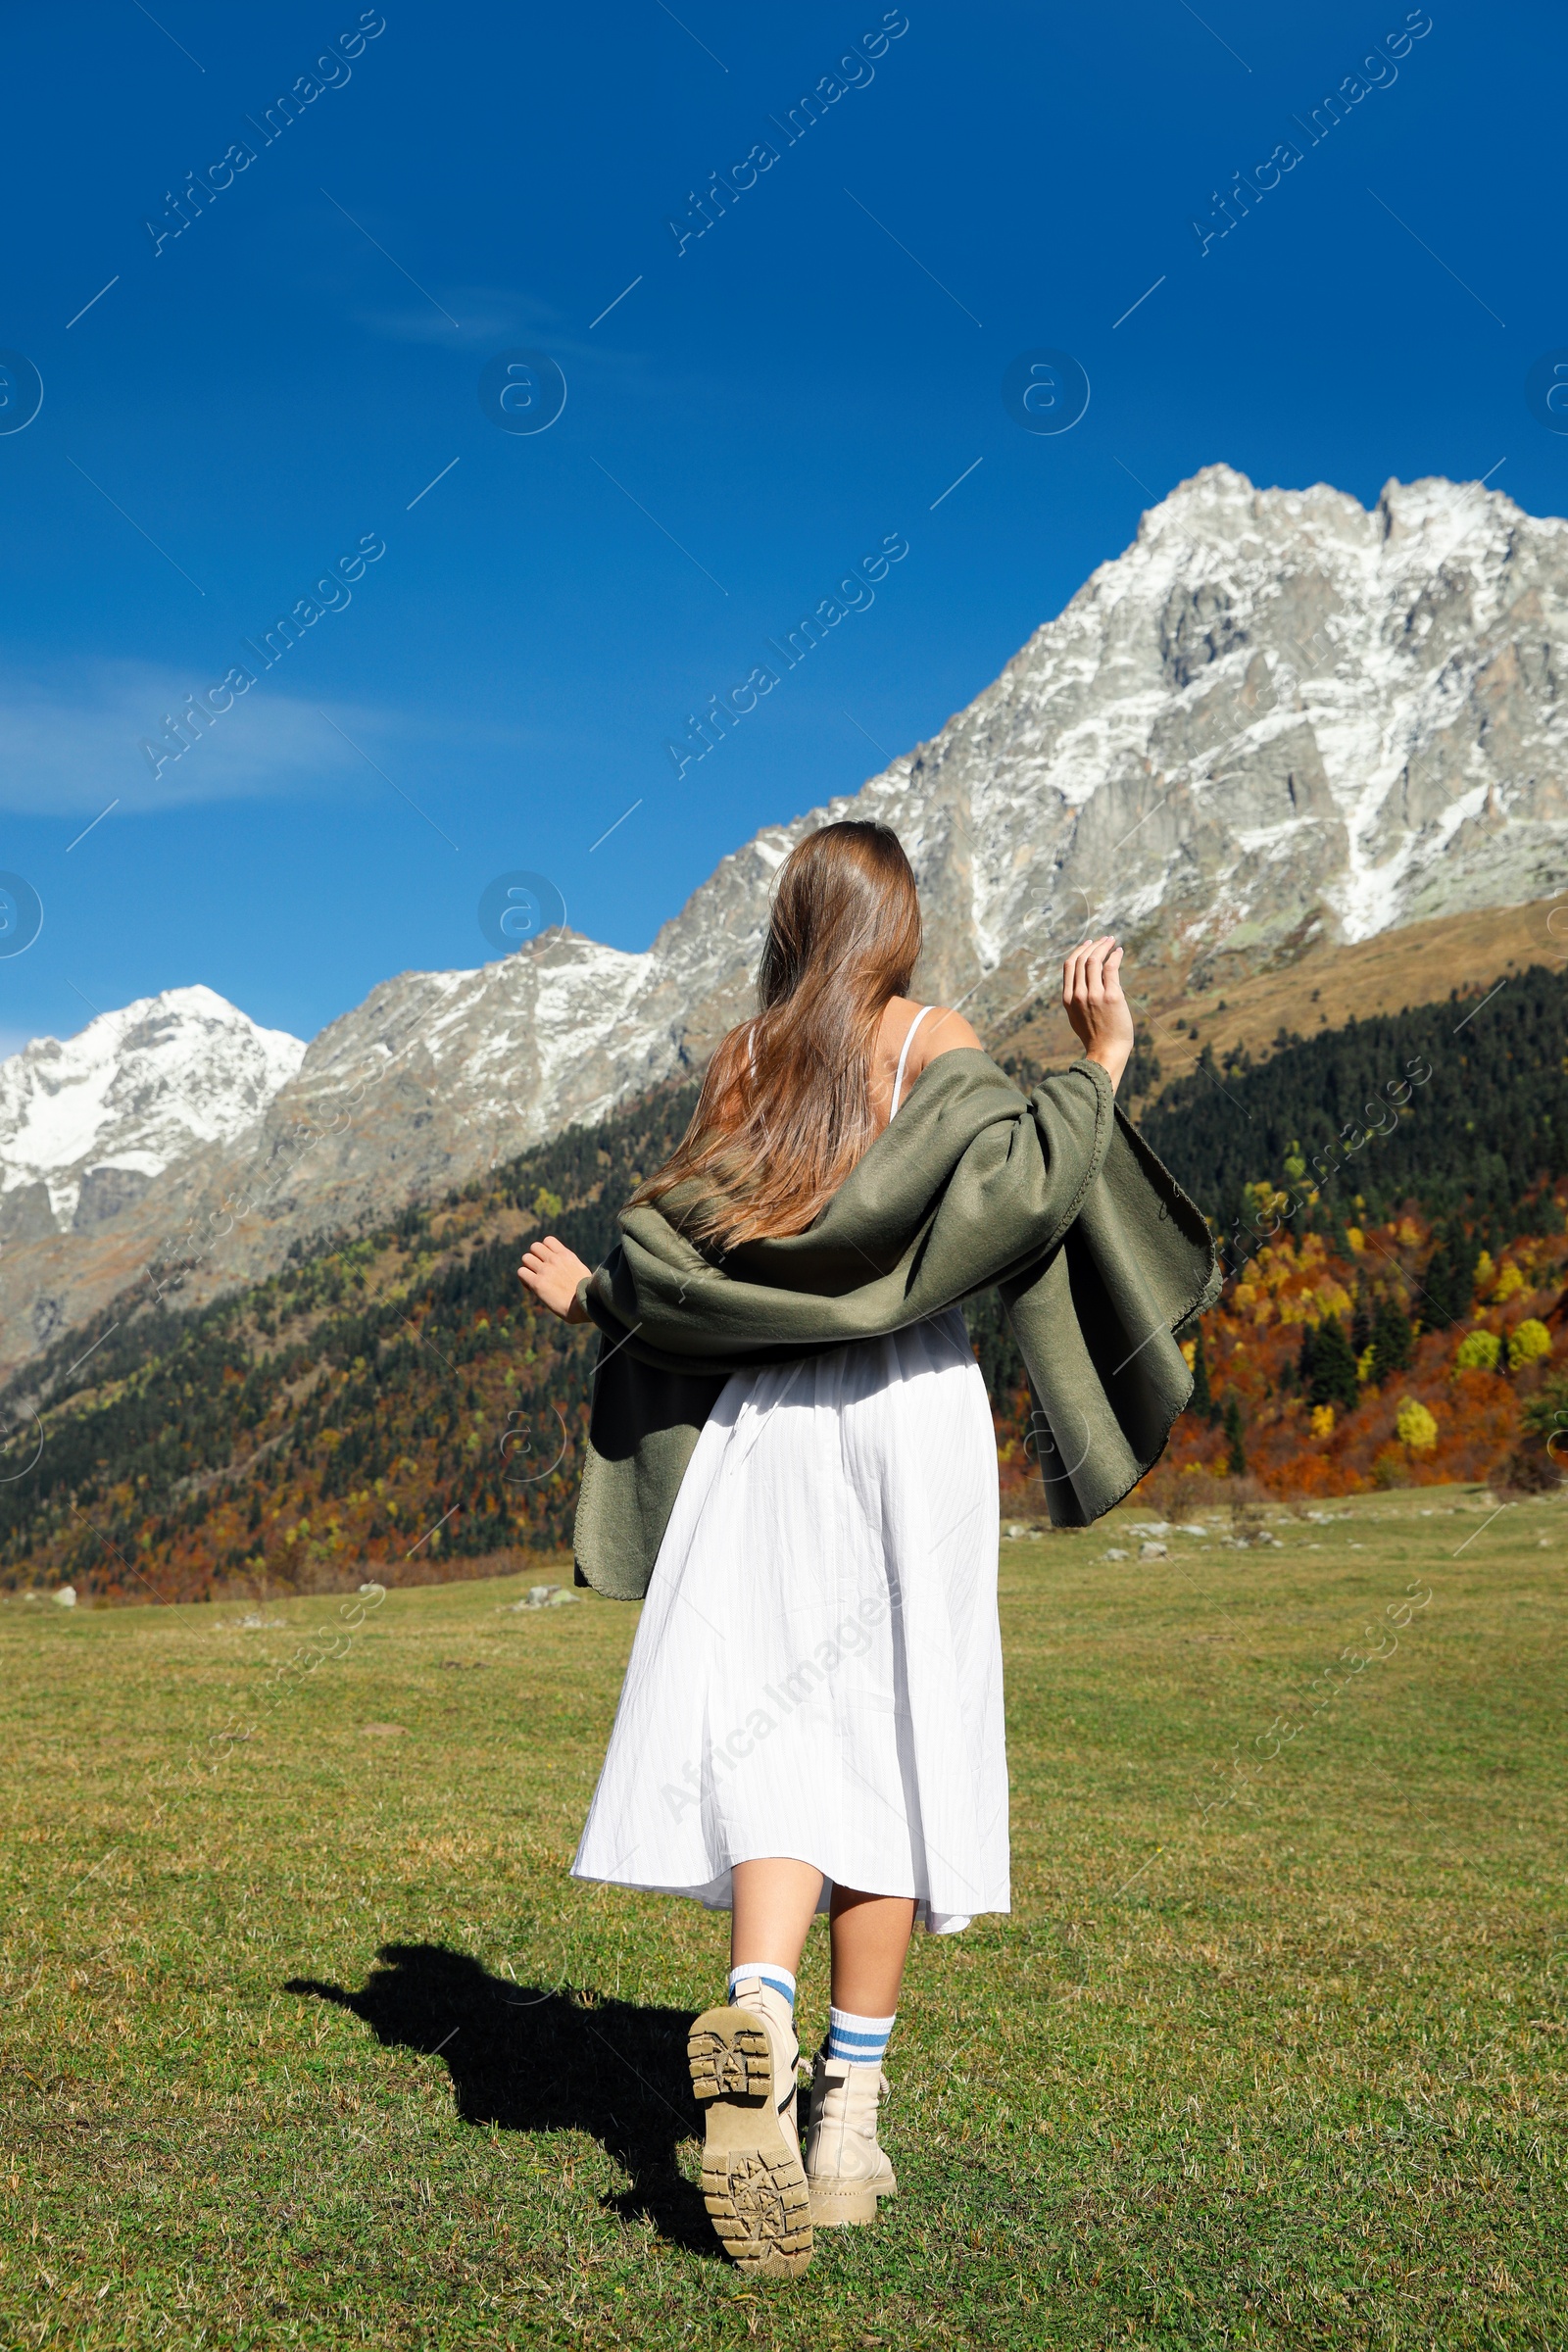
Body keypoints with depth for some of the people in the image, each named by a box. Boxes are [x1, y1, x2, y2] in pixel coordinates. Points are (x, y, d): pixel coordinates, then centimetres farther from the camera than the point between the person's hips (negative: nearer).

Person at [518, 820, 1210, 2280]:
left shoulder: (742, 1060, 10)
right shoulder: (934, 1041, 2)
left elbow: (687, 1243, 8)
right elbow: (1011, 1167, -16)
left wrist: (587, 1297, 26)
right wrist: (1098, 1065, -3)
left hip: (760, 1418, 2)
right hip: (912, 1407, -2)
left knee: (774, 1736, -2)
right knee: (891, 1739, 5)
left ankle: (757, 2012, -30)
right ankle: (849, 2106, 6)